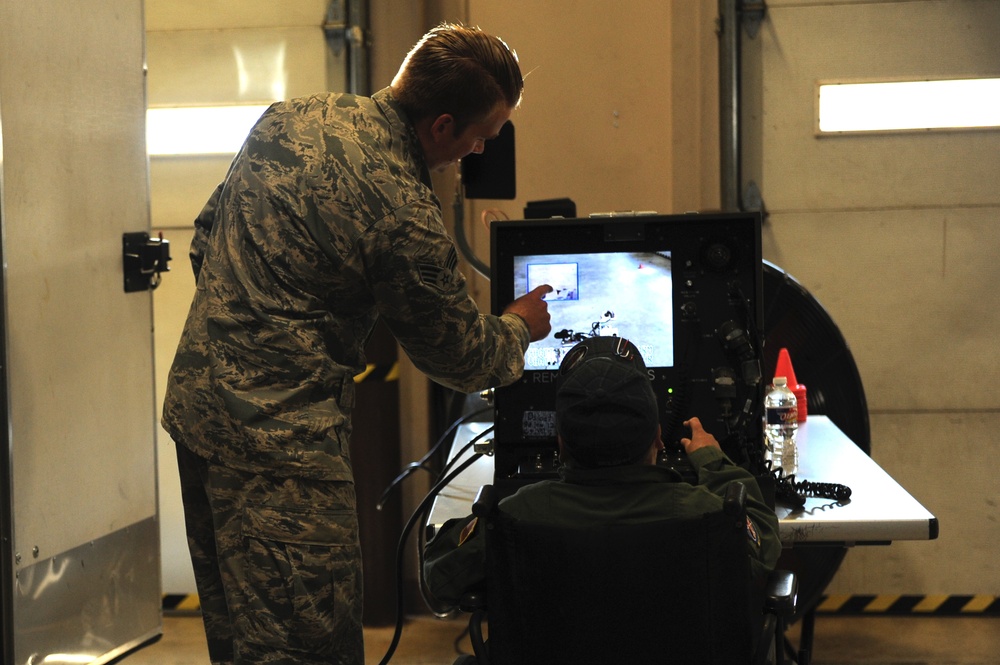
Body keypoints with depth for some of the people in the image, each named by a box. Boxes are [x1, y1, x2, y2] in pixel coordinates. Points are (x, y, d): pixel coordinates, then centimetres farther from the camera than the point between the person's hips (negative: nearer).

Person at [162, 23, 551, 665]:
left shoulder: (289, 117, 5)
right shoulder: (405, 216, -20)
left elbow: (208, 235, 17)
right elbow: (456, 354, -5)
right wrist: (518, 328, 15)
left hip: (197, 399, 9)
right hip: (279, 437, -9)